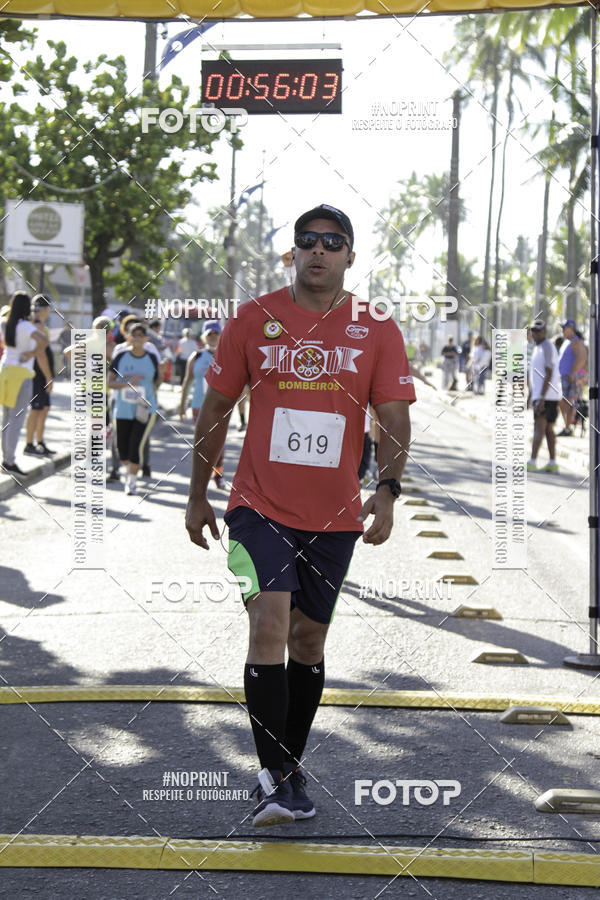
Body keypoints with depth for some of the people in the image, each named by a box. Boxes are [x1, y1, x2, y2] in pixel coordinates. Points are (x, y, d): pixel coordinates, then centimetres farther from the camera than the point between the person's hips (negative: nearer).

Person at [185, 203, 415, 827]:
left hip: (334, 516, 2)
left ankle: (290, 768, 28)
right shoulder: (254, 320, 0)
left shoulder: (376, 330, 1)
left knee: (308, 639, 12)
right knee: (269, 622, -18)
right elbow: (215, 409, 8)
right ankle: (275, 777, -15)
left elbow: (394, 418, -1)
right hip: (259, 506, -2)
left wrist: (387, 489, -18)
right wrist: (198, 495, 9)